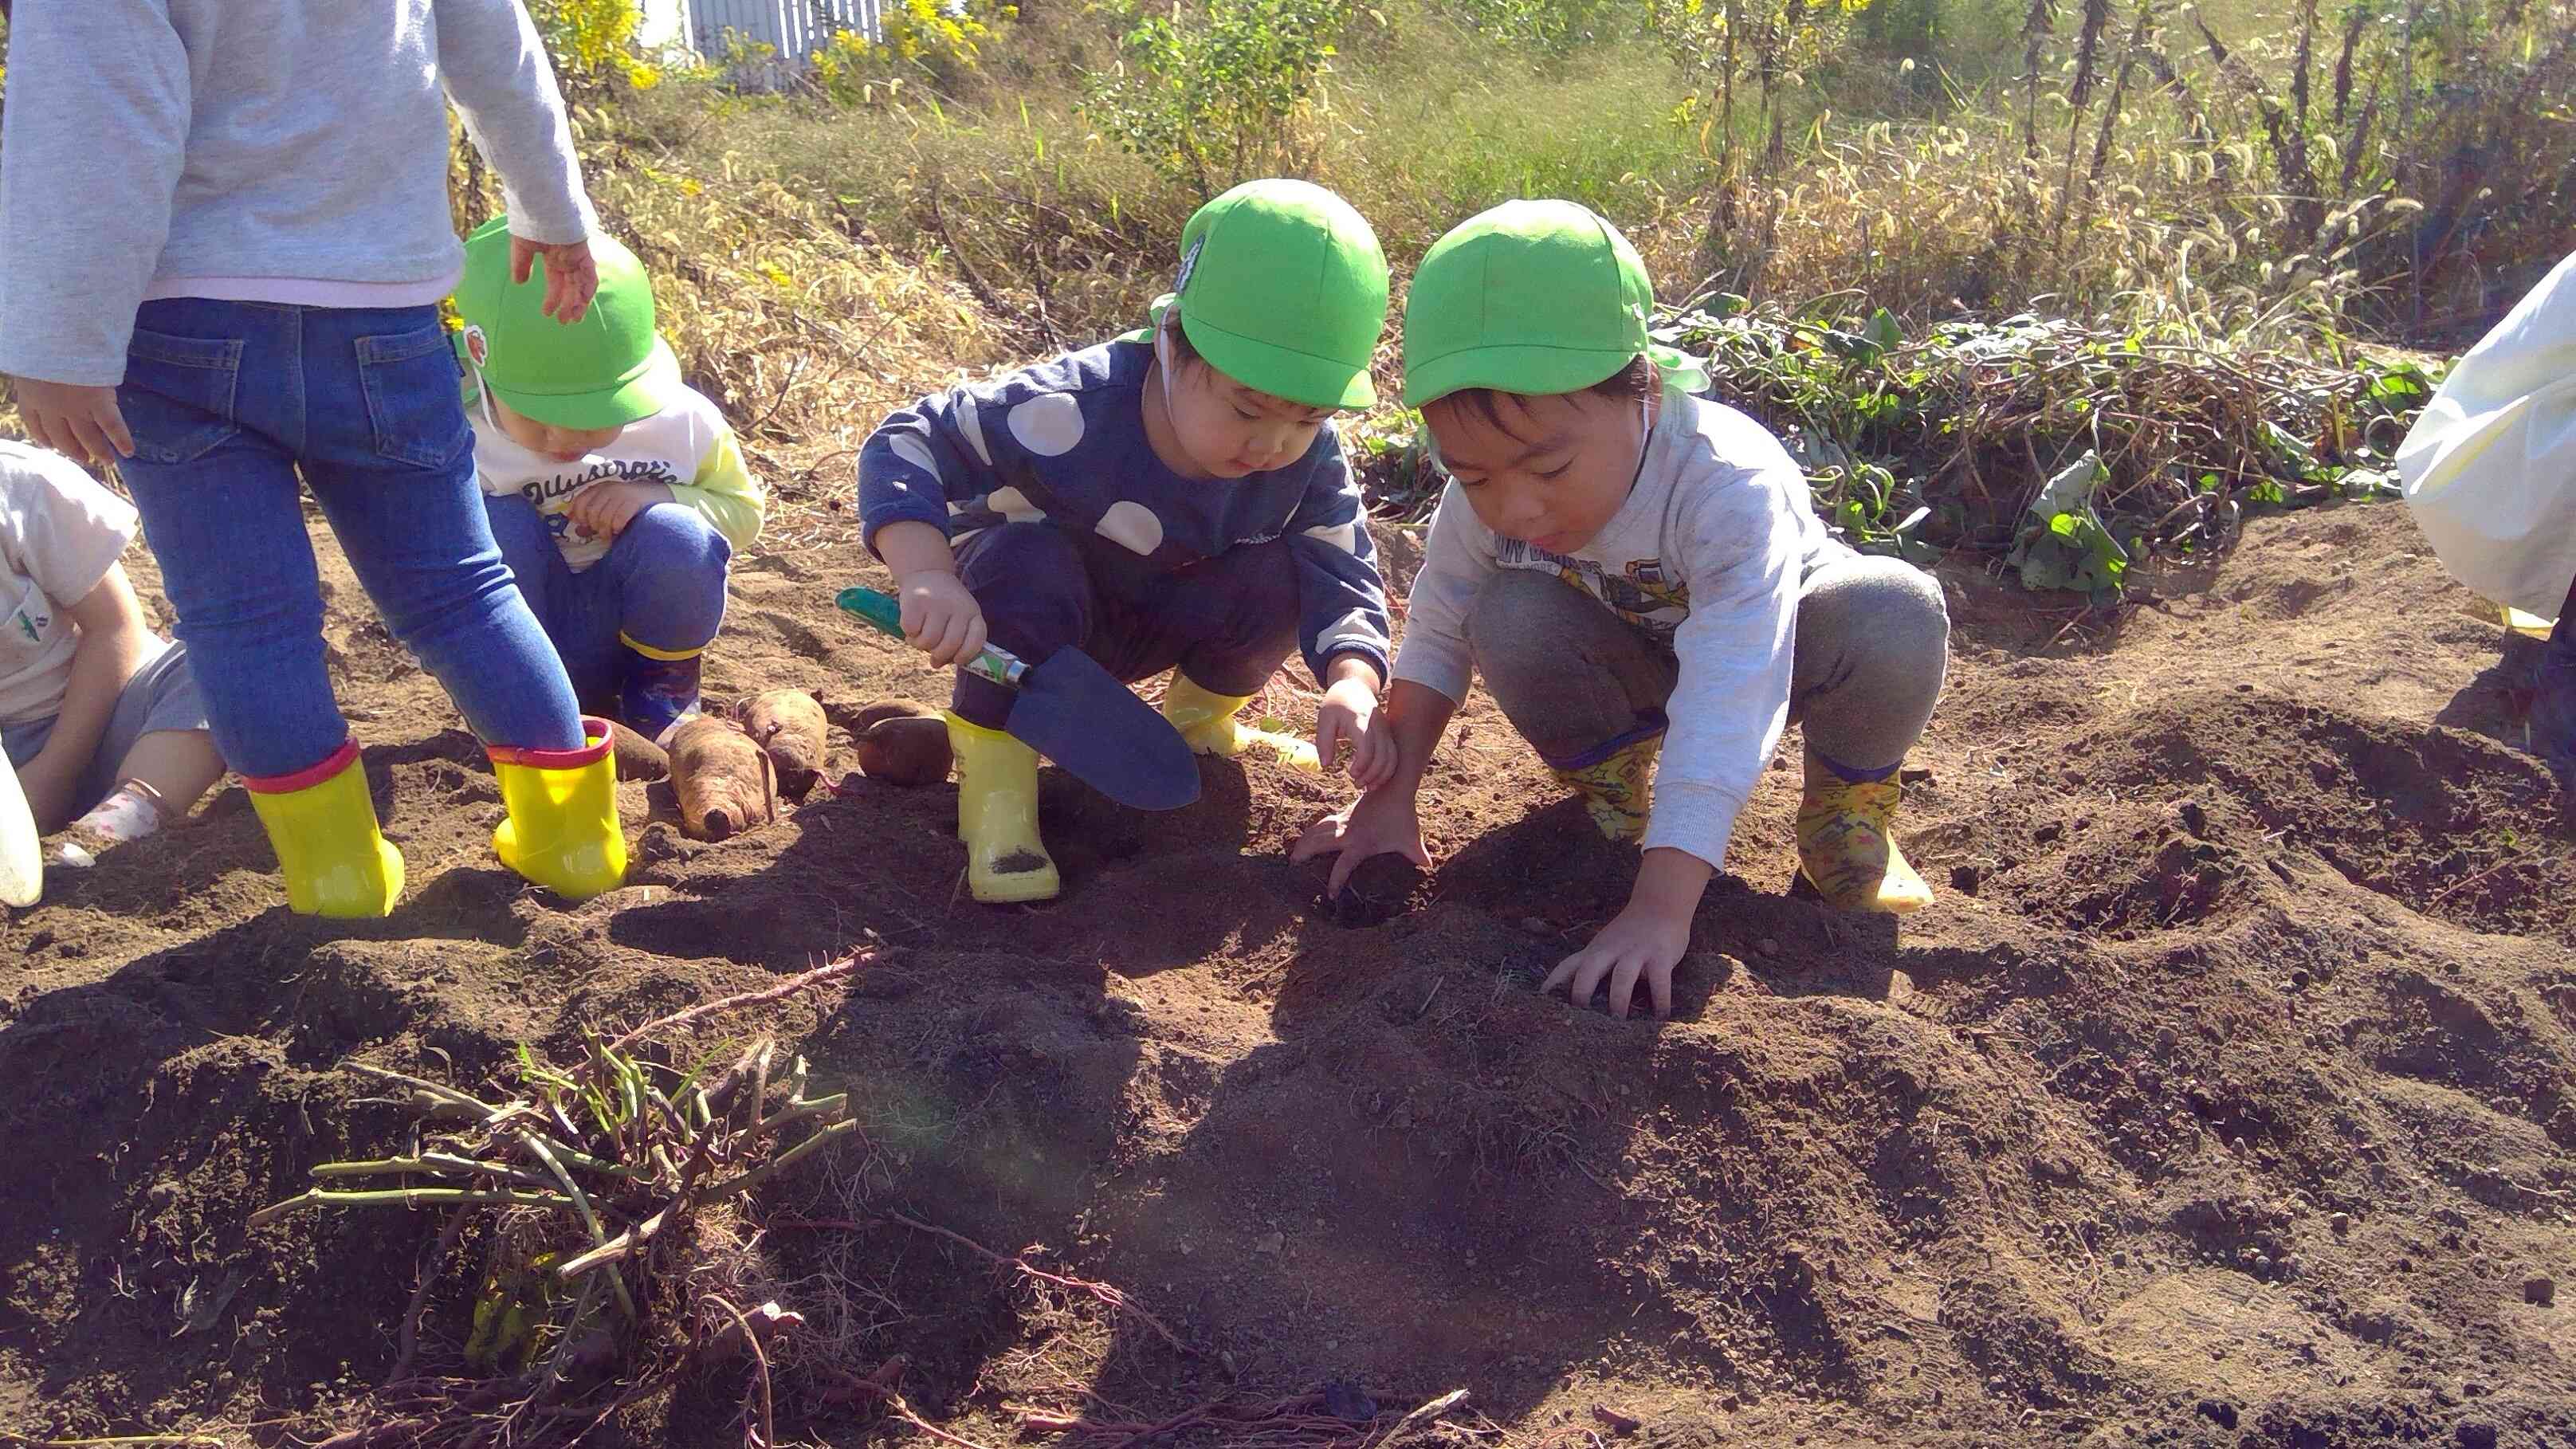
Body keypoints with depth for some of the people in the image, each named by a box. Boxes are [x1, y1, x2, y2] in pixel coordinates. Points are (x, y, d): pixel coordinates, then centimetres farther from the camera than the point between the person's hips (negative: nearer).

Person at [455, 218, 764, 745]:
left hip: (629, 636, 1)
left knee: (676, 537, -29)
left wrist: (659, 496, -20)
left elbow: (742, 511, 2)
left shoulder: (681, 421, -12)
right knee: (499, 523, -28)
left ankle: (664, 693, -1)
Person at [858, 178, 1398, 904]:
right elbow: (904, 447, -33)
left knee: (1277, 575, -22)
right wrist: (926, 574, -51)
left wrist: (1352, 683, -45)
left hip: (1152, 626, 4)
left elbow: (1345, 580, -23)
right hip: (1026, 599, -3)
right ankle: (995, 779, -23)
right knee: (1030, 558, -37)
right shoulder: (1074, 408, -37)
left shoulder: (1310, 460, -23)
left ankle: (1198, 721, 8)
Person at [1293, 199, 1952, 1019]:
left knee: (1897, 617, -35)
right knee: (1509, 616, -29)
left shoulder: (1728, 488, -41)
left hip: (1770, 640, -3)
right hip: (1632, 662, 3)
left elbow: (1723, 713, -48)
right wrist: (1390, 799, -18)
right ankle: (1609, 787, -2)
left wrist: (1659, 909, -54)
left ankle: (1845, 807, -6)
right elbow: (1436, 638, -11)